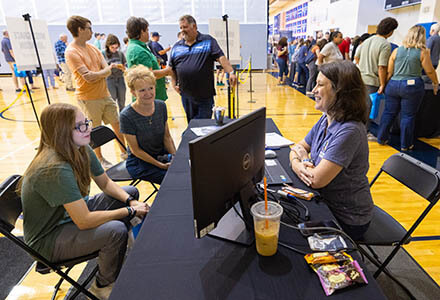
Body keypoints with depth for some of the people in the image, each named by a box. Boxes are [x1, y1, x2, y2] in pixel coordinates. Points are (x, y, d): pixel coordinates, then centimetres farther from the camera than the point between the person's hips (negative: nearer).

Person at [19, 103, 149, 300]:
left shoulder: (82, 150, -8)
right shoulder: (55, 169, -34)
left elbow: (106, 183, 4)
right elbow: (84, 221, -33)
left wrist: (130, 201, -13)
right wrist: (130, 211, -25)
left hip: (72, 213, 9)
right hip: (47, 239, -8)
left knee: (131, 192, 4)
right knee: (116, 230, -30)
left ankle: (119, 253, 18)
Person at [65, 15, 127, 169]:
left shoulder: (92, 48, 9)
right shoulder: (71, 52, -14)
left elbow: (108, 71, 1)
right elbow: (88, 77, -22)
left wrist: (96, 75, -20)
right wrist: (108, 68, -9)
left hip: (105, 94, 7)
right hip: (88, 98, -6)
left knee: (117, 124, 12)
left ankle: (124, 152, 27)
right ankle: (100, 159, 24)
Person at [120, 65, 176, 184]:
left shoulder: (161, 106, -3)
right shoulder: (126, 116, -18)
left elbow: (167, 137, 4)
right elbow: (135, 149, -13)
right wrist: (160, 165, -17)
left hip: (162, 155, 5)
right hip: (139, 162, -5)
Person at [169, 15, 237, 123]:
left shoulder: (208, 41, 2)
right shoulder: (176, 46, 12)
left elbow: (221, 57, -9)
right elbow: (172, 68, 17)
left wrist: (230, 72, -23)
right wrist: (174, 84, 5)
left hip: (205, 95, -3)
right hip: (186, 96, 3)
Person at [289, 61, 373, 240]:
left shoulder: (349, 131, -29)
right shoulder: (325, 119, -1)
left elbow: (317, 180, -30)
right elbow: (297, 148, 4)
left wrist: (304, 158, -11)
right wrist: (297, 165, -18)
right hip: (325, 204, 7)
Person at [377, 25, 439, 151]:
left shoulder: (397, 50, 3)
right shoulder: (423, 52, -4)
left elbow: (389, 72, 5)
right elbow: (430, 71, 0)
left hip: (393, 85, 3)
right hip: (412, 86, -2)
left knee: (388, 113, 12)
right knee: (408, 116, 5)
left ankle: (381, 138, 19)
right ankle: (405, 145, 13)